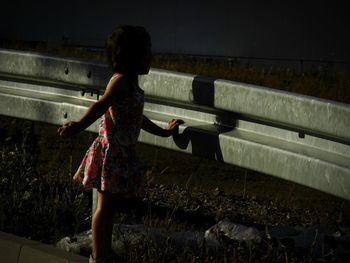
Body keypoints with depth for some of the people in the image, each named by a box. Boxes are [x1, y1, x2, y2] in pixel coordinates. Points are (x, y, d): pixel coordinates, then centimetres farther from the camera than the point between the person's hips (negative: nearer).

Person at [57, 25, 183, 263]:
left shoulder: (130, 83, 15)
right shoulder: (121, 81, -16)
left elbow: (137, 118, 29)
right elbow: (101, 106, -33)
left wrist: (164, 131, 40)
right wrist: (79, 126, -49)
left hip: (122, 153, 9)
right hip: (112, 151, -9)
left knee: (111, 204, 16)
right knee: (105, 205, -1)